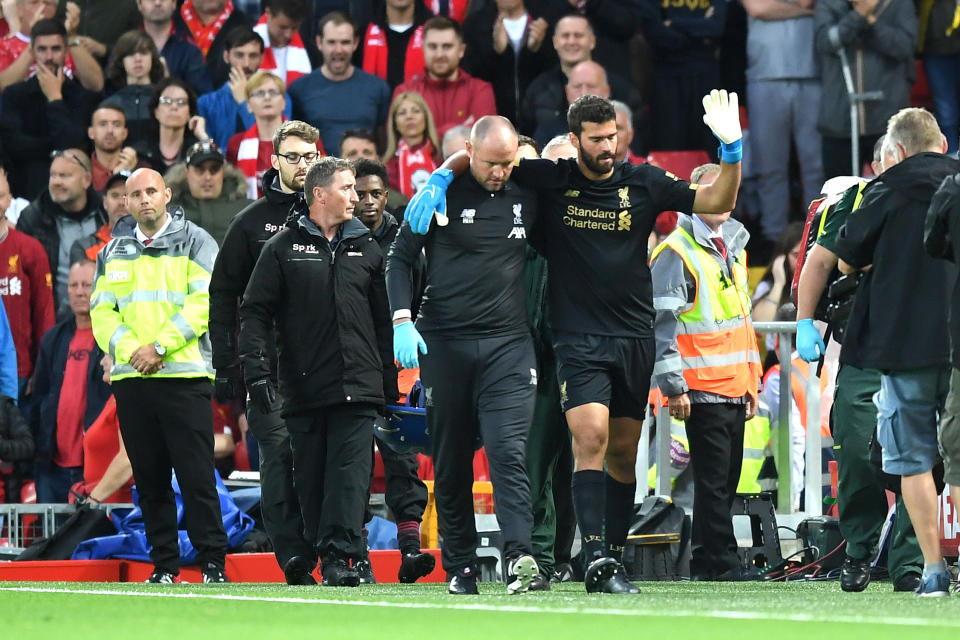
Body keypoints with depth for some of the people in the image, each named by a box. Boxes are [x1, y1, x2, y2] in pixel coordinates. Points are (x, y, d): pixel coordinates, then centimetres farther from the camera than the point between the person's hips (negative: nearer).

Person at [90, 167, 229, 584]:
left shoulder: (195, 243, 4)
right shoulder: (114, 251, 15)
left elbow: (202, 303, -6)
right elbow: (102, 311, 9)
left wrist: (160, 347, -14)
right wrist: (130, 349, -9)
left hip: (184, 376, -4)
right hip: (130, 378, 4)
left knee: (197, 477, -8)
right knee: (150, 479, 5)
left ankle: (212, 562, -6)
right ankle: (164, 563, 10)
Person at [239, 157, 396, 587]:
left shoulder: (366, 249, 15)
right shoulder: (283, 248, 6)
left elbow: (384, 321, 18)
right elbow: (255, 312, 2)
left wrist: (391, 386, 14)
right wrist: (256, 370, -10)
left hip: (358, 389, 1)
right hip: (303, 387, -1)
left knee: (349, 472, -11)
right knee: (311, 478, 2)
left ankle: (339, 555, -17)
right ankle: (323, 554, 9)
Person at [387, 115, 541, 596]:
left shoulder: (525, 197, 7)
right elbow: (400, 257, 3)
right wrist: (402, 318, -10)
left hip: (508, 343, 0)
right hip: (444, 344, 0)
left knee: (508, 451, -15)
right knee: (450, 463, 5)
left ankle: (519, 558, -25)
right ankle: (460, 567, 13)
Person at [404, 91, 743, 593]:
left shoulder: (644, 182, 4)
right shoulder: (552, 180, -2)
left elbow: (718, 202, 1)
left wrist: (731, 149, -14)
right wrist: (439, 179, -11)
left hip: (635, 338, 3)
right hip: (578, 338, -3)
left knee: (623, 452, 9)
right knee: (591, 438, -19)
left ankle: (614, 555, 20)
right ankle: (597, 562, -24)